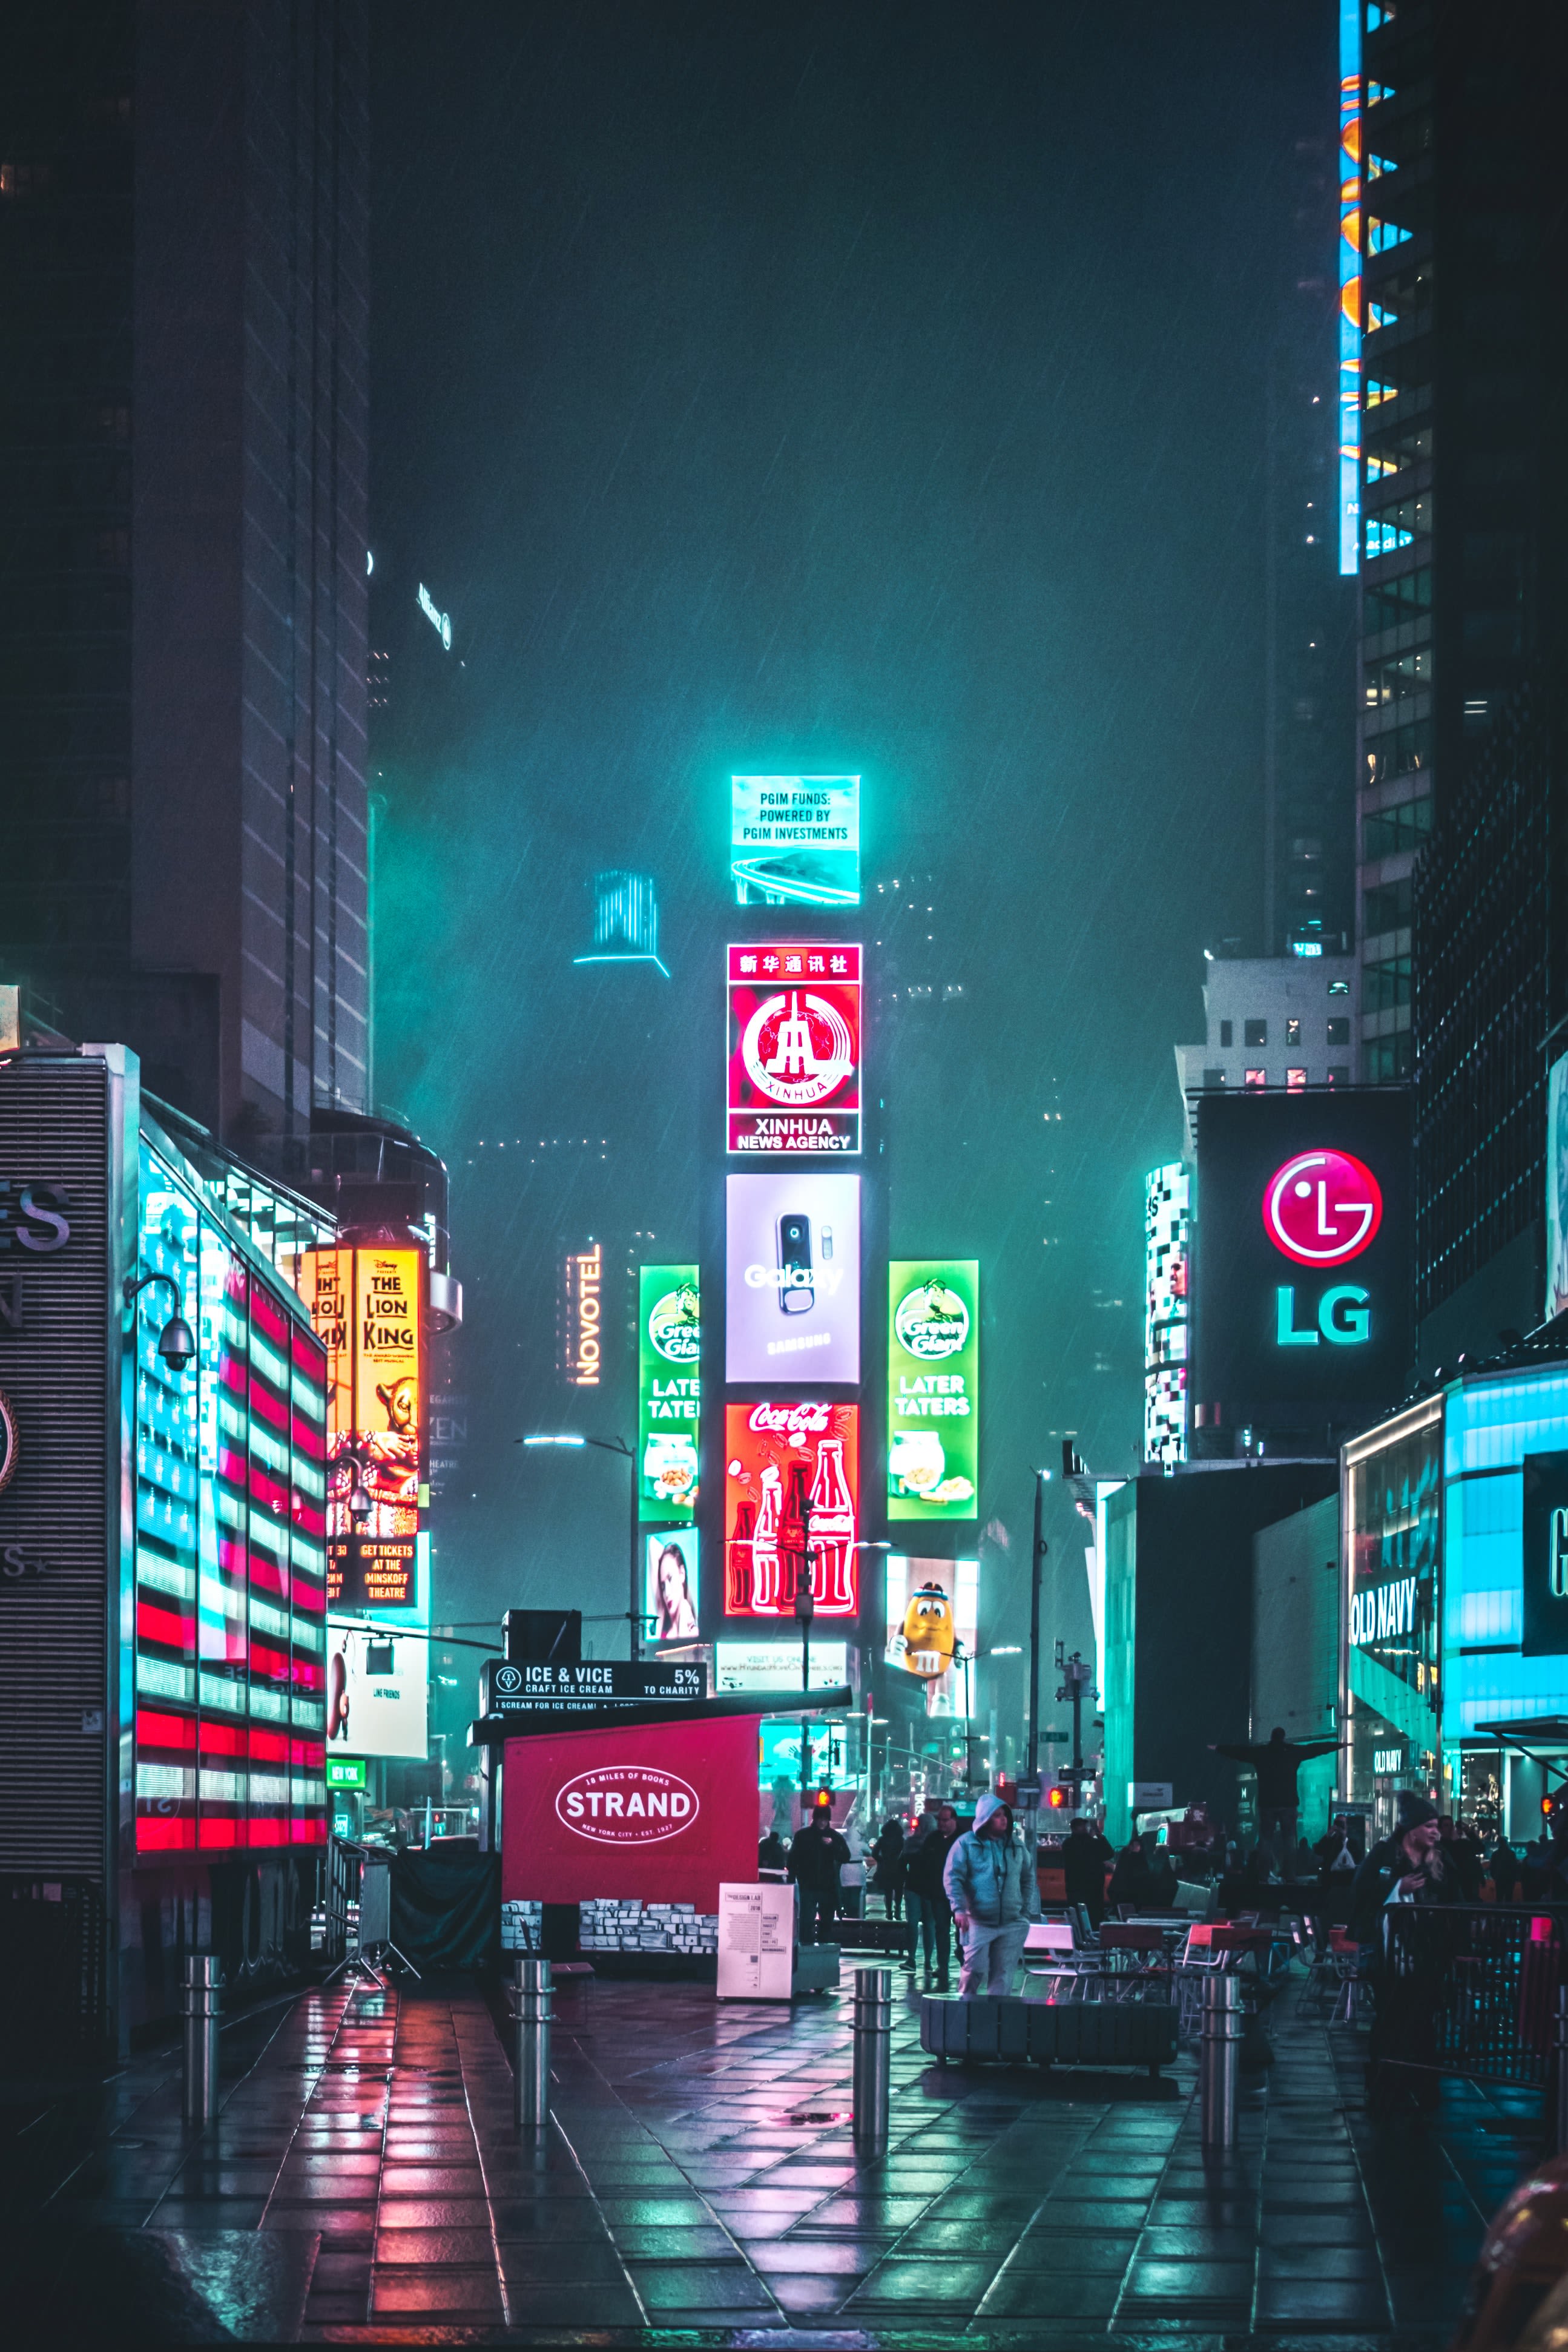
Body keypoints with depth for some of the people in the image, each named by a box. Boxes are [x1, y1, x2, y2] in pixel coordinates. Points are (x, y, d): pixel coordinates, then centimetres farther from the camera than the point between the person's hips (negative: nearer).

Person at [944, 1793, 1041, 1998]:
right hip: (978, 1921, -4)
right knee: (975, 1969, -10)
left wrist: (1026, 1911, 13)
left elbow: (1029, 1878, 21)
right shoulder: (966, 1843, -1)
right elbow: (952, 1878, -5)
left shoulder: (1016, 1844, 12)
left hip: (1012, 1924, 4)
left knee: (1003, 1972, 4)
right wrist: (959, 1909, -15)